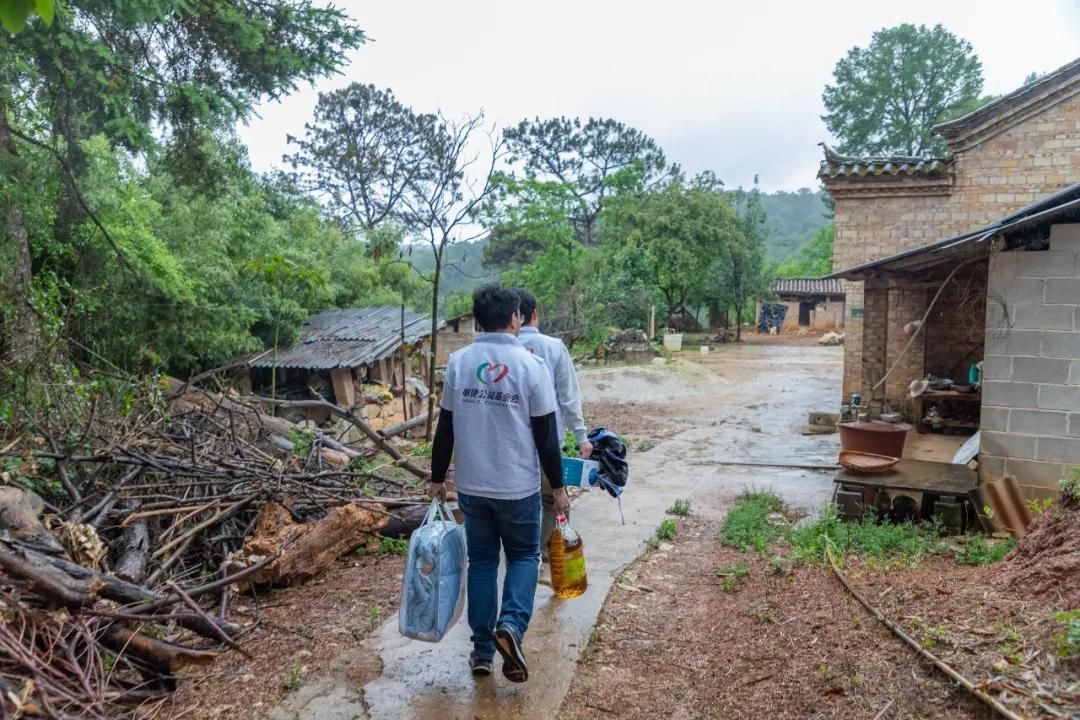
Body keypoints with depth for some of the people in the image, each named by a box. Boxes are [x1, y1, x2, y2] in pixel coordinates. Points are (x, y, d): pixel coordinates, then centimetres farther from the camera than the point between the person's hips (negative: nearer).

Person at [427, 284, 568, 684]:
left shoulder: (458, 362, -3)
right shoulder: (531, 365, -11)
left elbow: (445, 429, 2)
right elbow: (547, 436, -8)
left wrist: (437, 478, 13)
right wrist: (558, 487, 2)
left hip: (471, 486, 3)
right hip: (519, 486, -2)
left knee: (481, 562, 15)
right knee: (524, 556, 17)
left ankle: (482, 651, 20)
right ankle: (511, 624, -5)